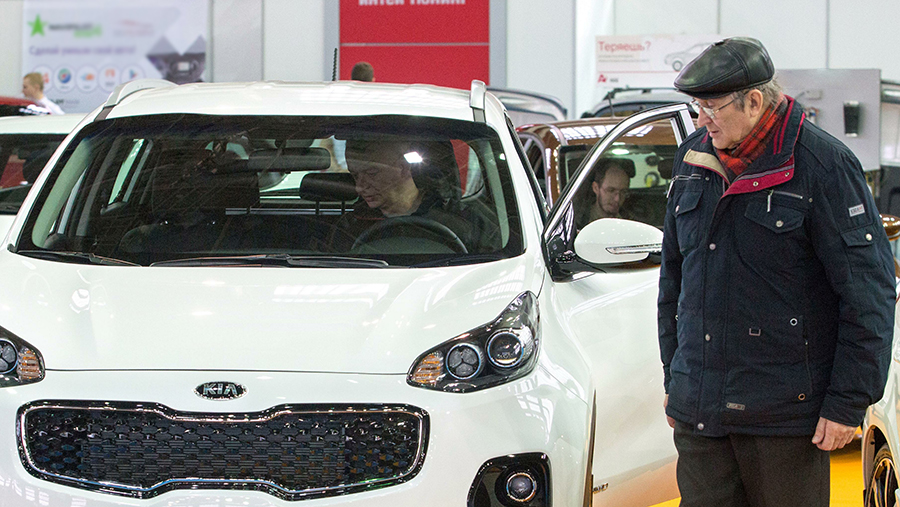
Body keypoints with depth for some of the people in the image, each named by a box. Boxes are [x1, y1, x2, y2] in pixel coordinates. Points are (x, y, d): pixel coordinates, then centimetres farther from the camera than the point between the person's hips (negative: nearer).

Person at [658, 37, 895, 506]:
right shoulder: (694, 159, 10)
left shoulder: (822, 165, -10)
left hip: (786, 414, -6)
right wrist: (673, 377, 20)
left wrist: (848, 402, -12)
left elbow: (868, 293, -10)